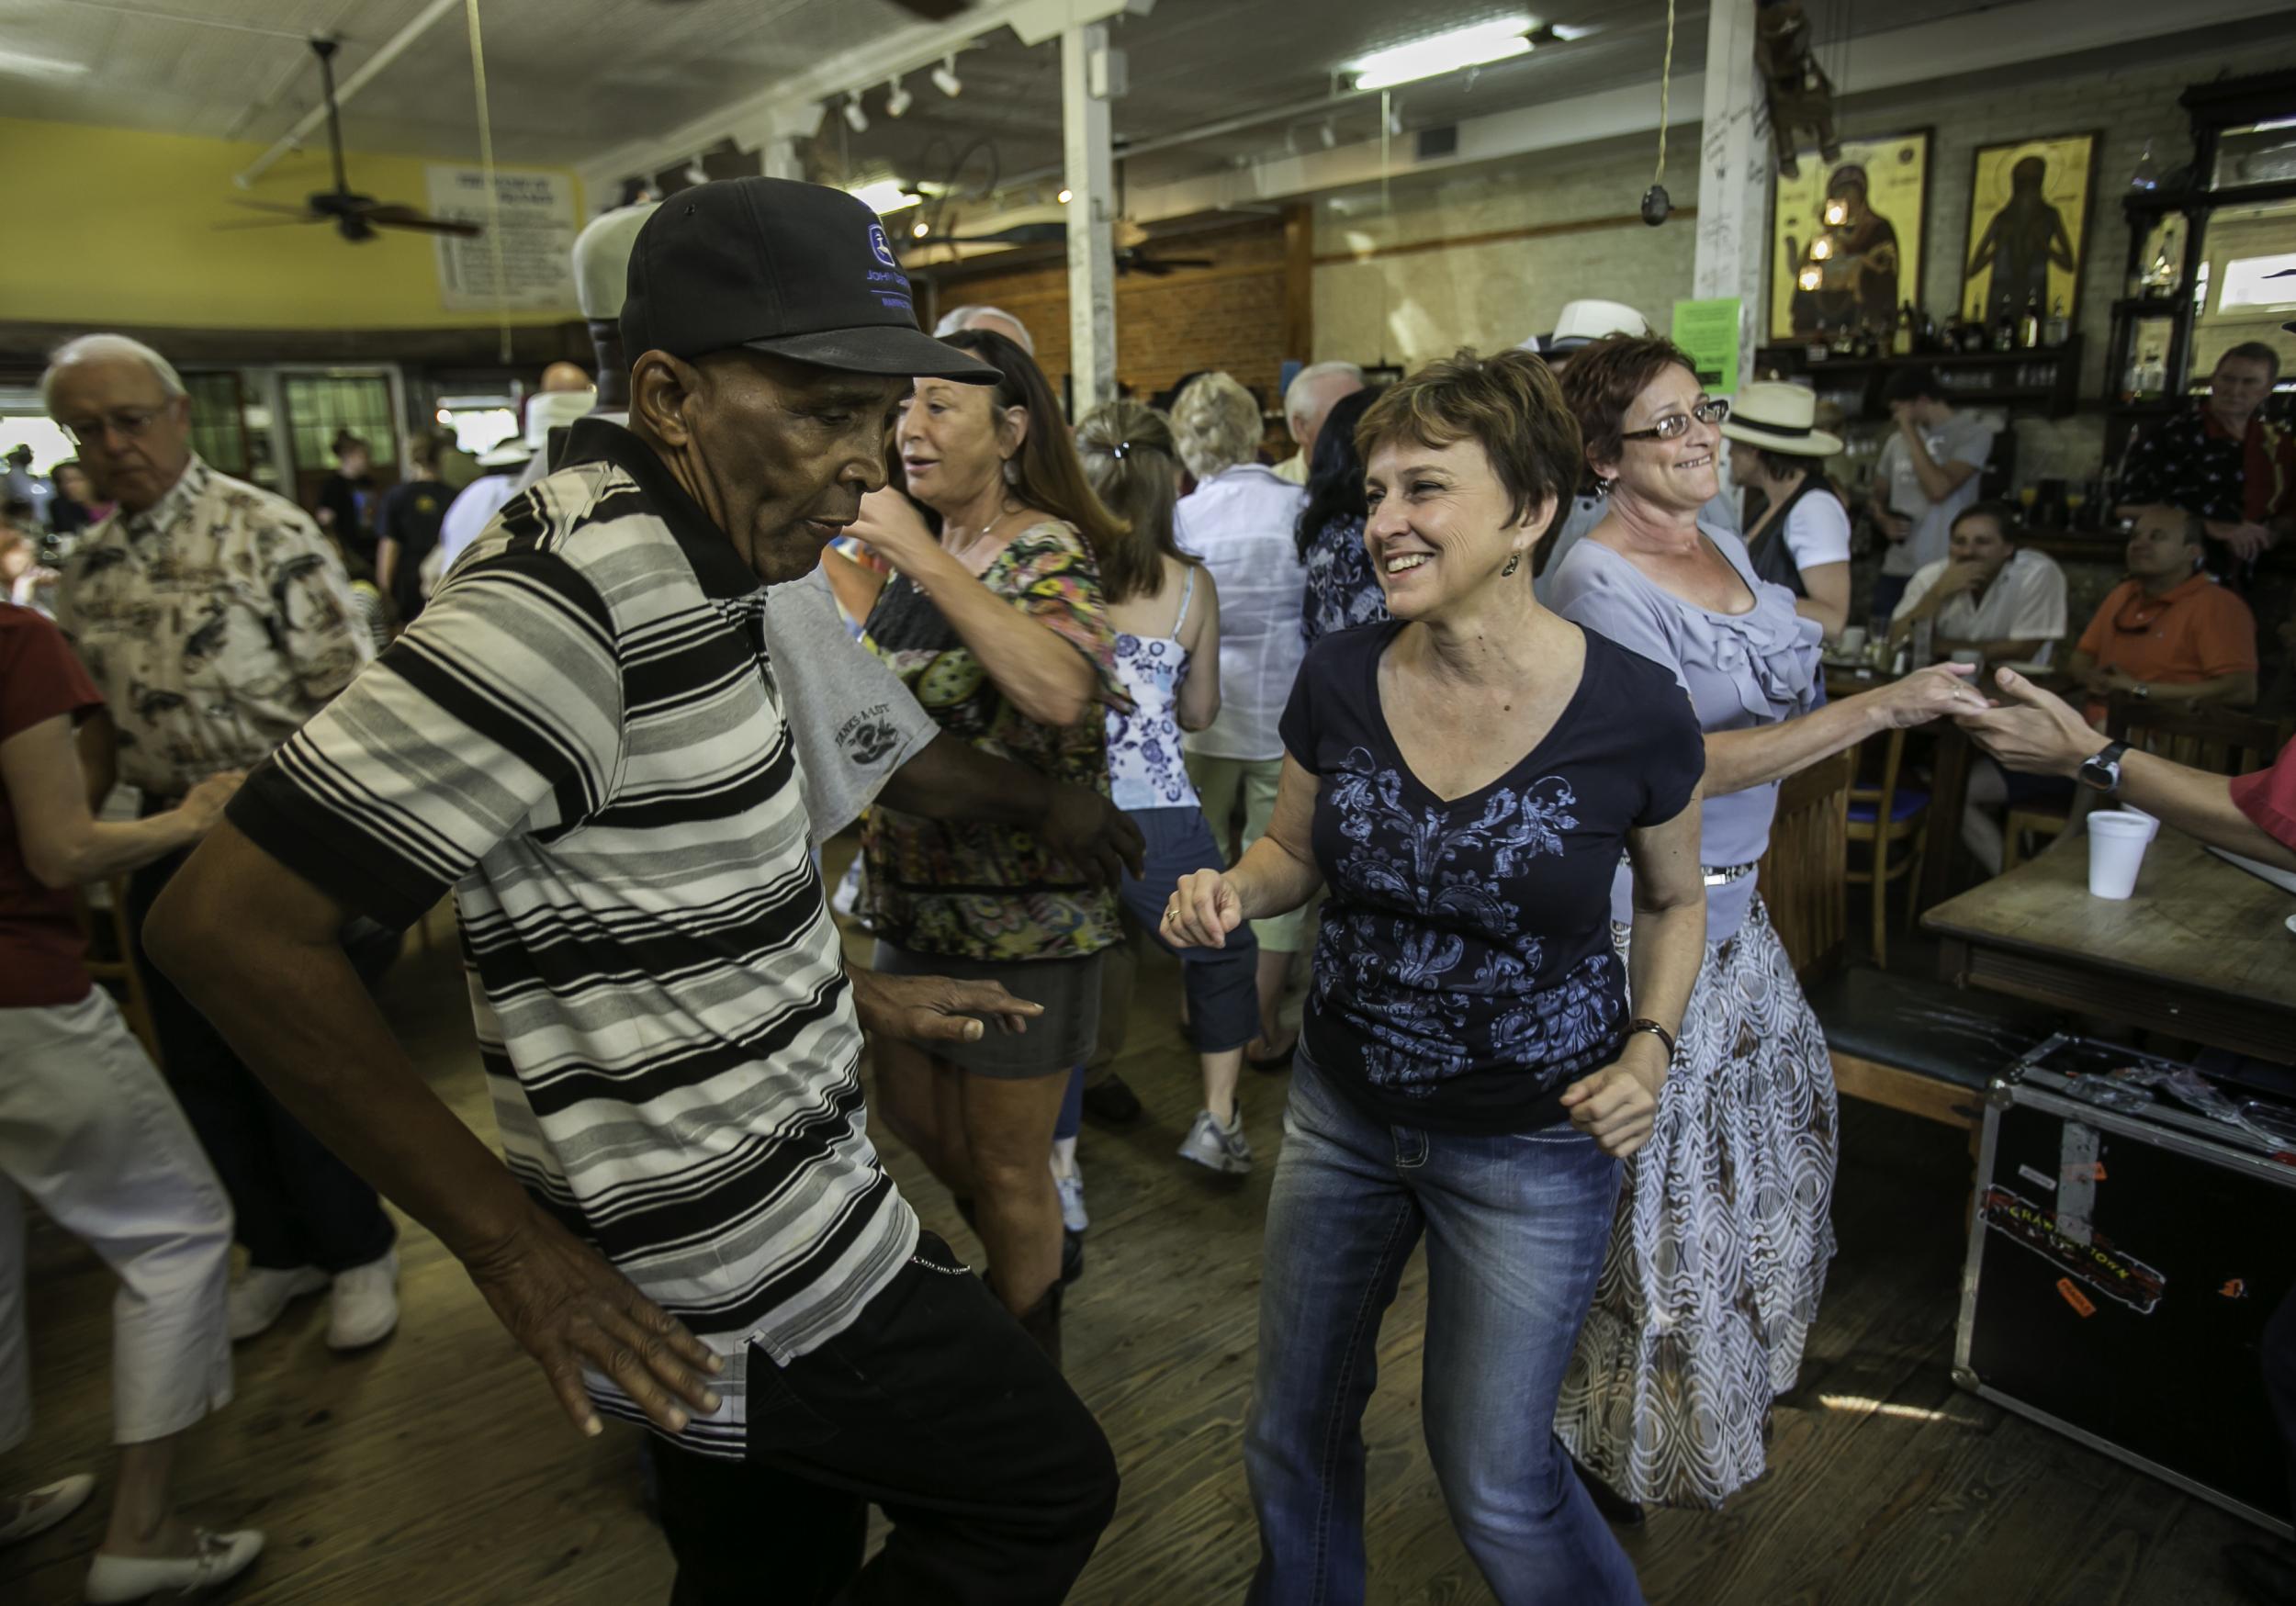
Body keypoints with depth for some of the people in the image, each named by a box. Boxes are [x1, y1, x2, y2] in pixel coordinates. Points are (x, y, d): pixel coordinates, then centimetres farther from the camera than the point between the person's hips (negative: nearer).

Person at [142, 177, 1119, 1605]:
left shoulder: (694, 564, 6)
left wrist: (852, 989, 13)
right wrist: (513, 1247, -20)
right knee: (1047, 1490, 7)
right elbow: (230, 923, -24)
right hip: (743, 1266, -9)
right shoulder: (567, 602, -25)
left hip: (775, 1195, 9)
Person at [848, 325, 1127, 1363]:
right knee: (911, 1113, 23)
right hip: (915, 895, 8)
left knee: (1007, 1163, 8)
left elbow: (1063, 689, -40)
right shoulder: (918, 551, 8)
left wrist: (919, 553, -35)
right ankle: (1031, 1261, 49)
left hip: (1021, 912, -8)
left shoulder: (1047, 550, -16)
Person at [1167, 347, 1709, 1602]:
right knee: (1293, 1432, 20)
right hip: (1344, 1105, 4)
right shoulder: (1339, 678, -12)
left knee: (1493, 1479, 13)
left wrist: (1650, 1048, -13)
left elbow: (1674, 899, 1)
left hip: (1534, 1140, -3)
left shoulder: (1632, 711, -18)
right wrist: (1229, 890, -17)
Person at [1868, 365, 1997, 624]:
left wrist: (1910, 431, -8)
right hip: (1896, 571, 5)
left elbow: (1938, 489, -16)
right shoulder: (1897, 441, 13)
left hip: (1948, 573, -5)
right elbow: (1877, 499, 25)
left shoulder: (1974, 431, -1)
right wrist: (1885, 523, 1)